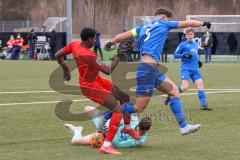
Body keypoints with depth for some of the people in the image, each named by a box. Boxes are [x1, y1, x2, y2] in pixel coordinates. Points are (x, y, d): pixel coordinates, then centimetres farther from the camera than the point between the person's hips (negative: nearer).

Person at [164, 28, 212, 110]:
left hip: (195, 69, 6)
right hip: (186, 69, -6)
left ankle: (204, 105, -5)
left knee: (200, 85, -7)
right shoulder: (183, 44, 1)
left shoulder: (195, 44, 19)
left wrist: (198, 61, 14)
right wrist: (184, 55, -16)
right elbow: (175, 55, 1)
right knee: (184, 87, -17)